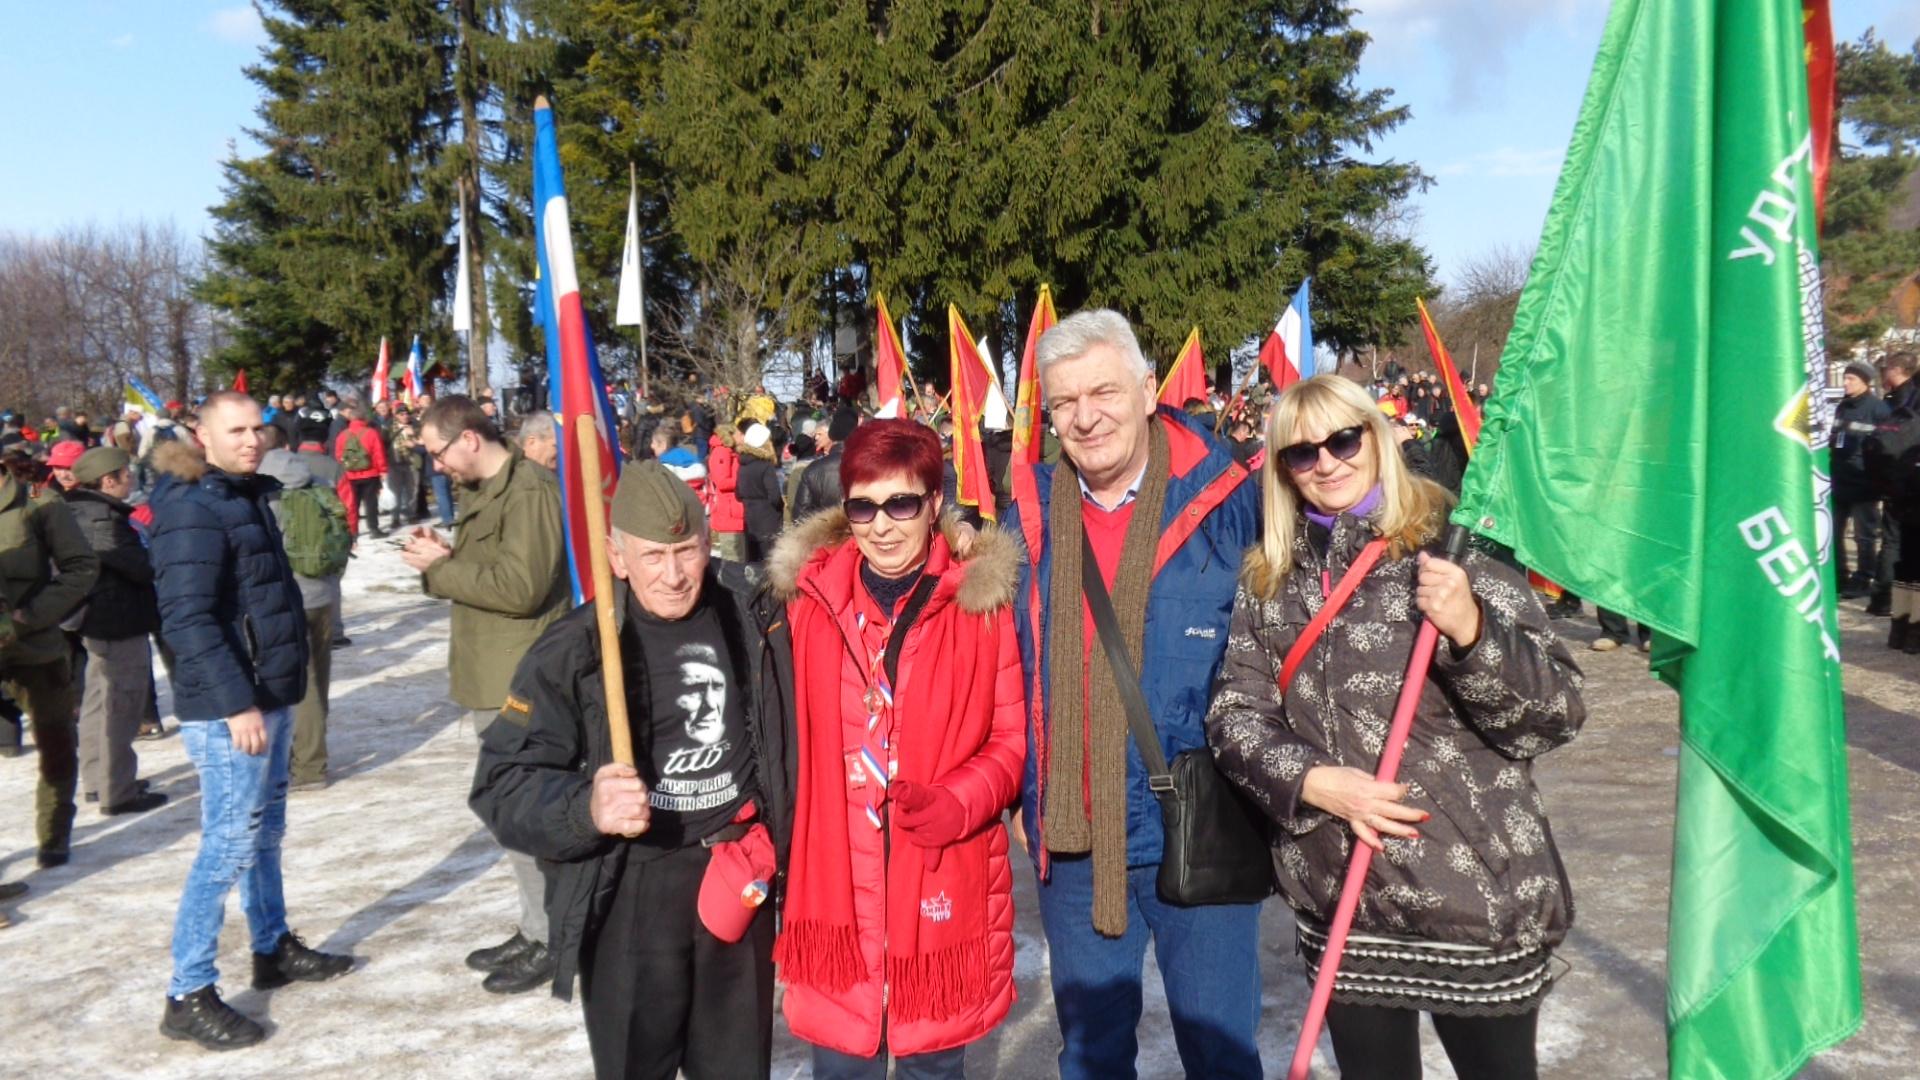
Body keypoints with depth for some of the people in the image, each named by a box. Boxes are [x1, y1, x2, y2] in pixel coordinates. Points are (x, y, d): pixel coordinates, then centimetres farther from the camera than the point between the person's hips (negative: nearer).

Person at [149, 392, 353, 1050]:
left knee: (265, 827, 18)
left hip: (269, 694, 9)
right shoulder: (193, 508, -15)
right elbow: (187, 620, -22)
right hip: (228, 707, -9)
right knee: (230, 841, -6)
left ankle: (274, 948, 32)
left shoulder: (249, 496, 14)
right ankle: (188, 996, 2)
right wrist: (236, 703, -25)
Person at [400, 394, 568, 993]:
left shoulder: (529, 491, -17)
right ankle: (534, 927, 29)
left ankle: (549, 939, 10)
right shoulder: (482, 490, 15)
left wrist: (440, 567, -16)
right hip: (490, 675, 10)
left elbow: (519, 586, -25)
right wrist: (443, 554, 1)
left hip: (521, 679, -10)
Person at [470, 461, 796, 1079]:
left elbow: (785, 740, 12)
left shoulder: (752, 618, -2)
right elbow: (503, 783, -14)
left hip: (741, 878, 3)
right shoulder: (573, 651, -13)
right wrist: (587, 809, -29)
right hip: (631, 897, -3)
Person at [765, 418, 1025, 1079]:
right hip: (833, 882, 2)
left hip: (941, 883, -1)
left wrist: (956, 804, -19)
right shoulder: (811, 597, 2)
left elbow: (1014, 741, -2)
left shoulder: (982, 601, -5)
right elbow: (791, 738, 9)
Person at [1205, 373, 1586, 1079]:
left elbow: (1559, 712, -10)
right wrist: (1316, 781, -14)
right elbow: (1235, 716, 4)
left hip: (1480, 895, -3)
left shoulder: (1452, 548, -7)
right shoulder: (1268, 579, 6)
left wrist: (1470, 632, -28)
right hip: (1341, 902, 3)